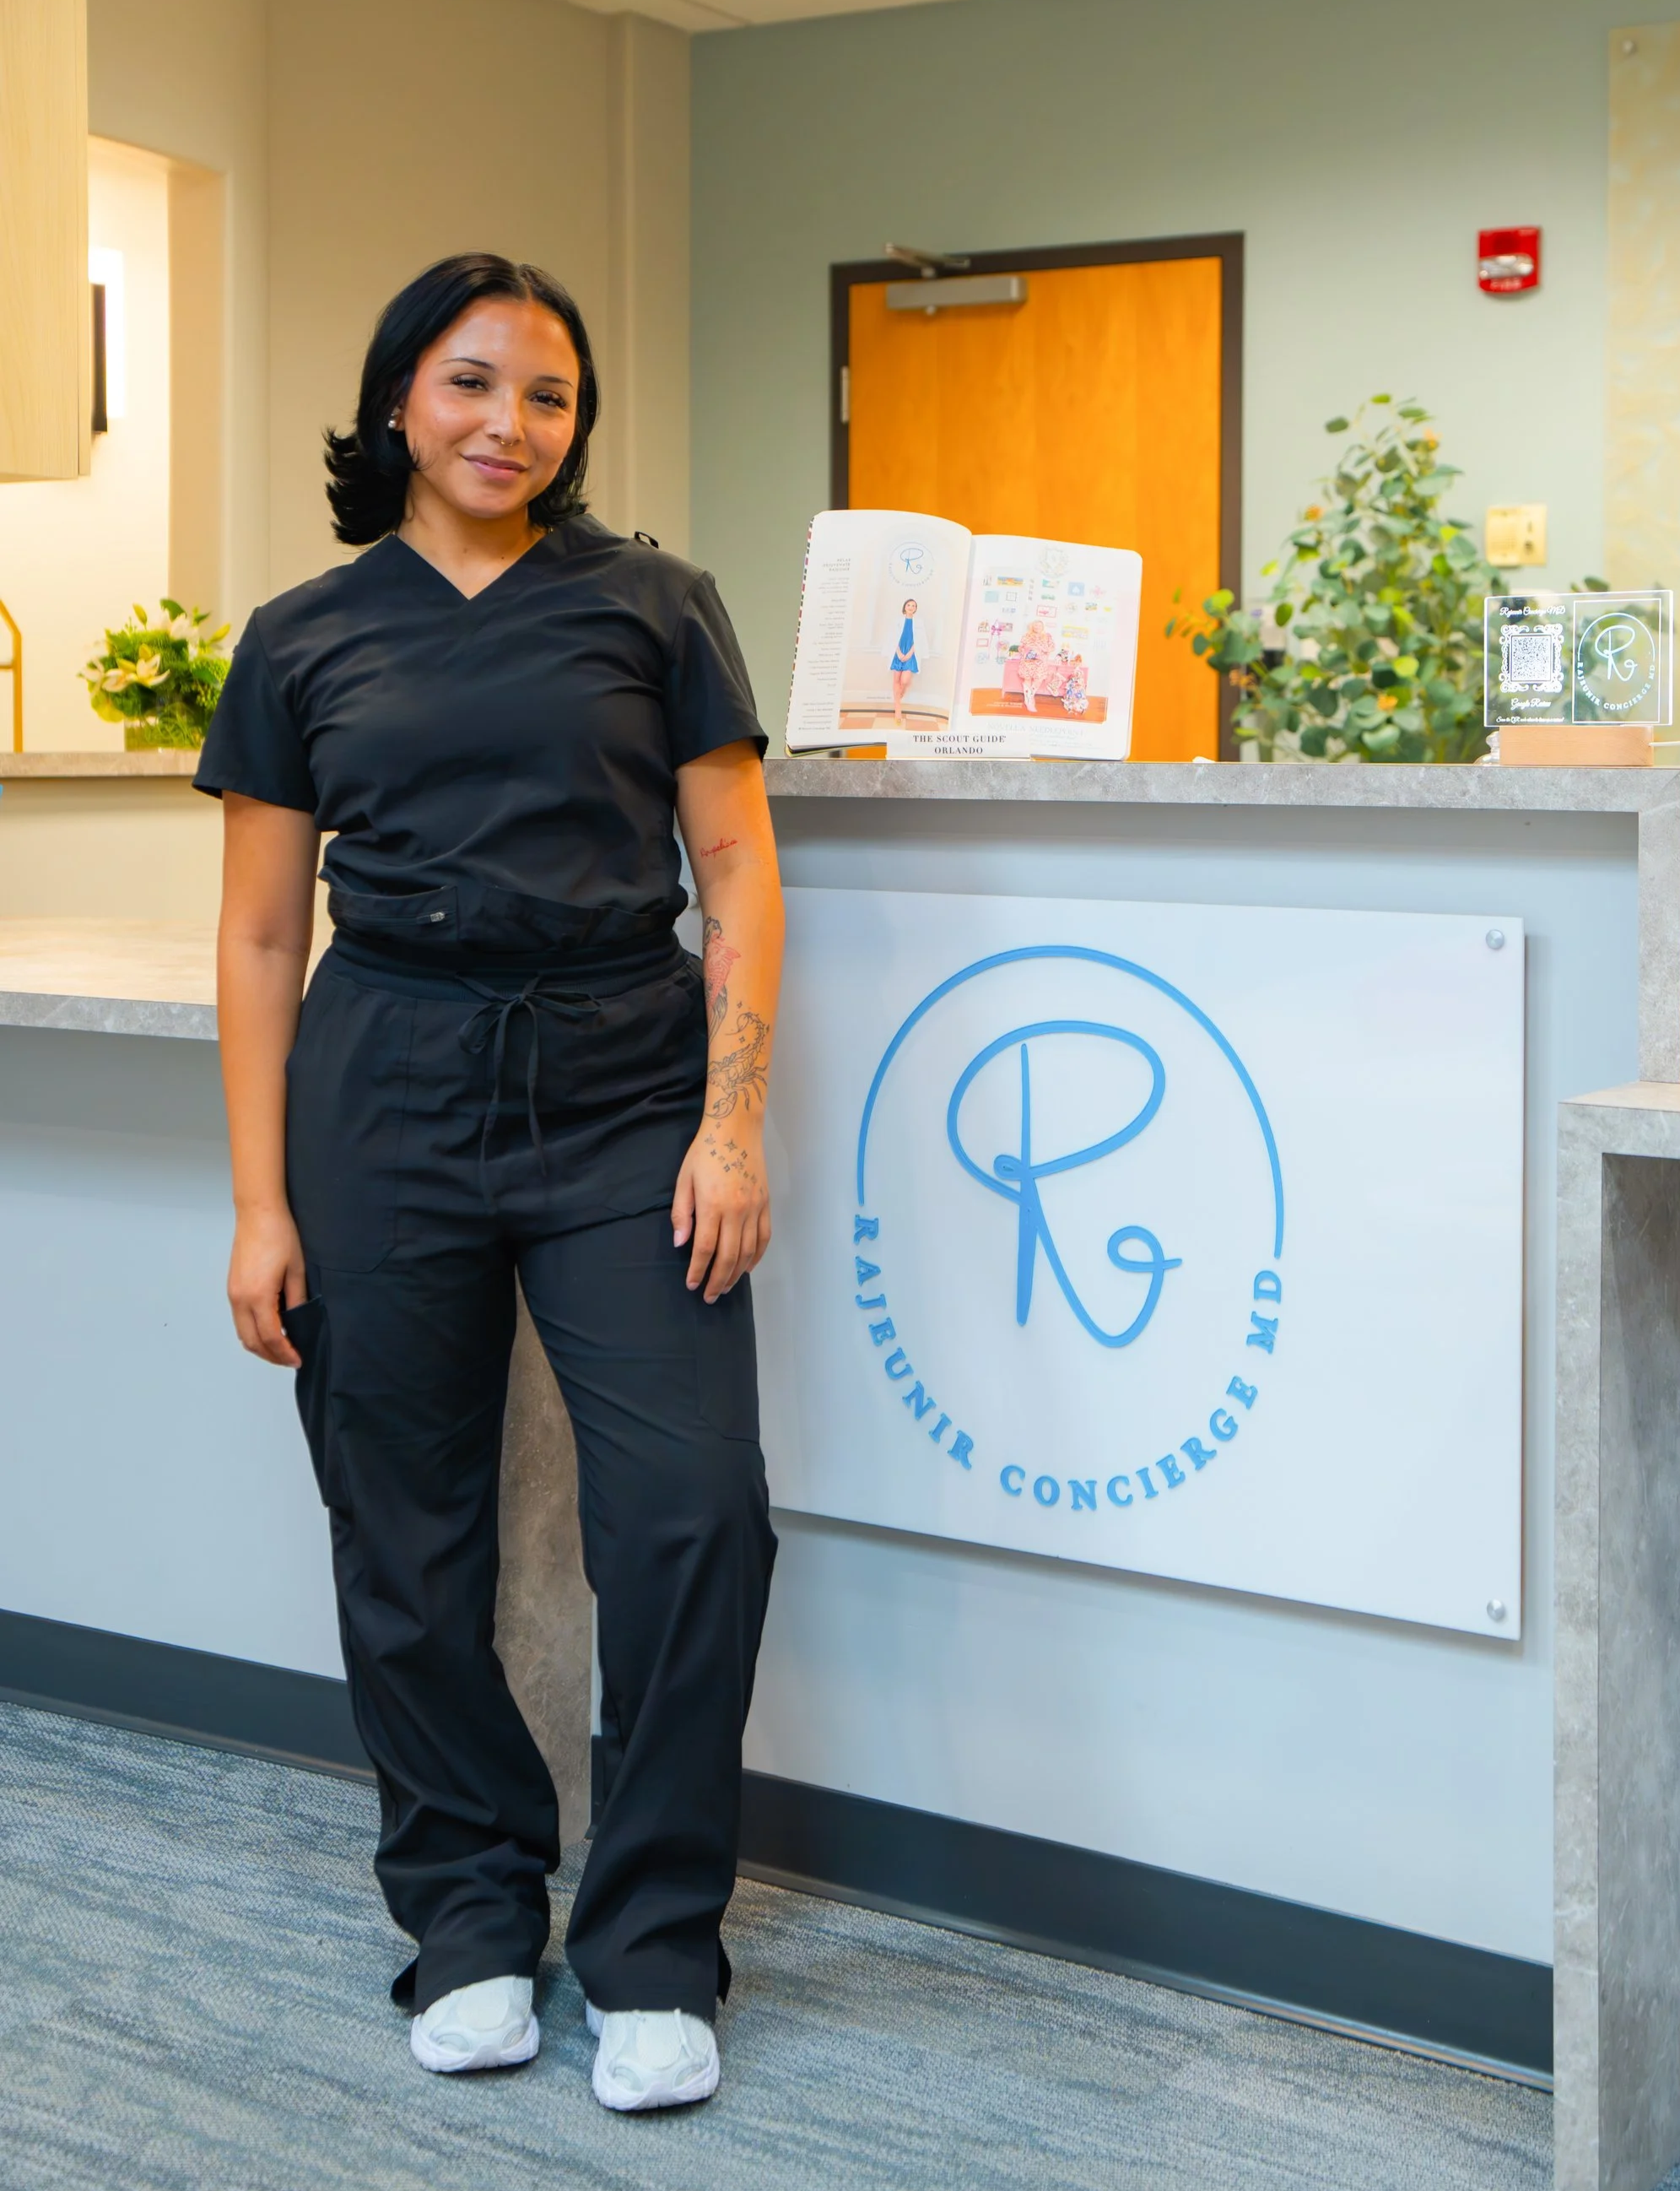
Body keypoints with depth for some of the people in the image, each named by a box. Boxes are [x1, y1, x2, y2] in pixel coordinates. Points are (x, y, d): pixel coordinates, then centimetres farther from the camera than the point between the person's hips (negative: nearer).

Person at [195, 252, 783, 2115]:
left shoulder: (650, 606, 7)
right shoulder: (304, 643, 9)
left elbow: (738, 871, 4)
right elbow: (260, 939, 8)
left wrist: (733, 1119, -7)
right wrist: (260, 1203, 2)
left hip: (621, 1089, -1)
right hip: (389, 1099, 1)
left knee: (693, 1510, -9)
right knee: (410, 1537, 7)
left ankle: (650, 1953, 8)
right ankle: (468, 1917, 26)